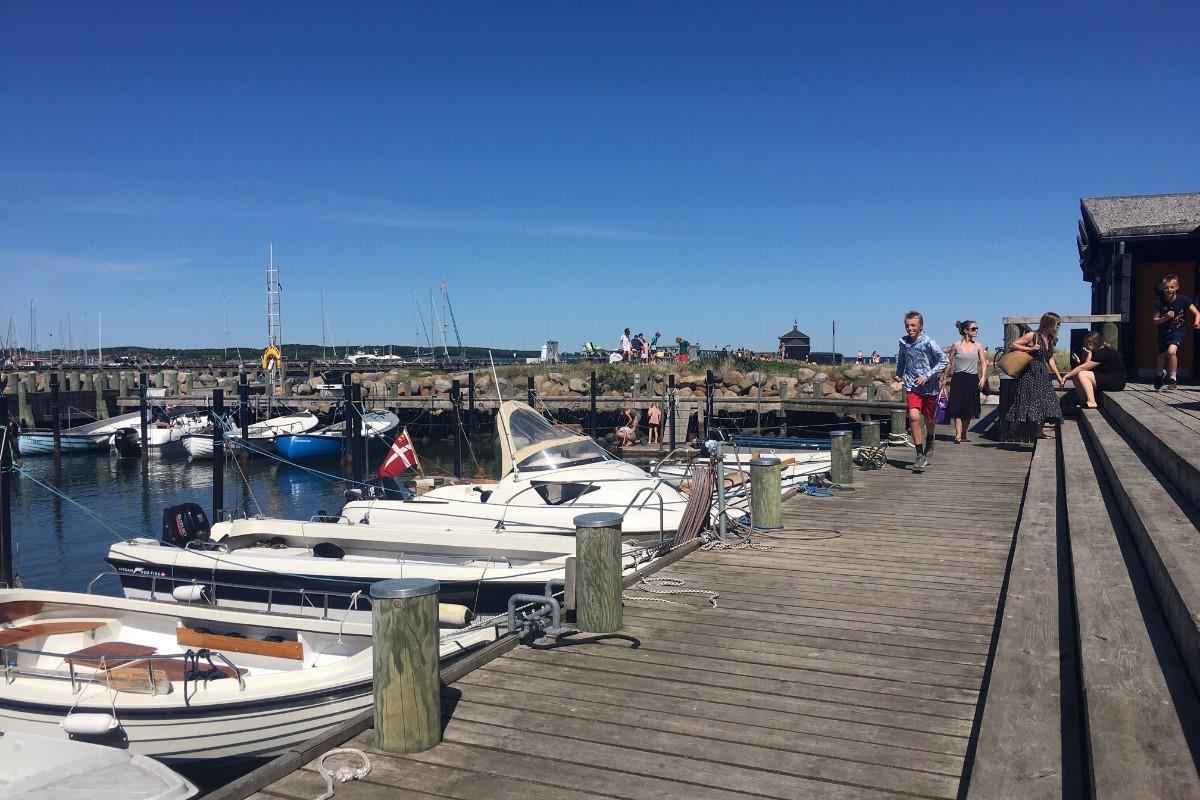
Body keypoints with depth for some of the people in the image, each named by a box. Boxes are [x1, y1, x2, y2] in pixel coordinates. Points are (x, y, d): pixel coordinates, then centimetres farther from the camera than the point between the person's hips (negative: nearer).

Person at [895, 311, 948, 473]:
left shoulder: (928, 343, -13)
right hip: (913, 386, 2)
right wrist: (899, 374, 22)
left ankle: (929, 443, 47)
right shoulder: (903, 342, 0)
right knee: (914, 417, -17)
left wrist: (926, 376, -16)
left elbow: (944, 361, -12)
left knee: (929, 419, 16)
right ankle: (920, 455, -12)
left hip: (929, 386, -1)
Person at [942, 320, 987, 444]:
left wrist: (983, 377, -5)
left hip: (973, 380, 3)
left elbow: (983, 363, 8)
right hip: (958, 379, -2)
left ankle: (963, 435, 20)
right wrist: (945, 378, 6)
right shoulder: (956, 345, 0)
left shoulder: (978, 346, 5)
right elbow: (949, 363, 6)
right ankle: (958, 435, -14)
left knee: (969, 410, 7)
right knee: (958, 408, -11)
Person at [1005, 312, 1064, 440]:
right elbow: (1014, 345, -10)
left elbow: (1050, 359, 15)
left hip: (1043, 374, 7)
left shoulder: (1050, 340, 12)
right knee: (1029, 399, -7)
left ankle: (1040, 431, 11)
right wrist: (1030, 349, -18)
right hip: (1030, 373, -7)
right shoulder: (1032, 336, -10)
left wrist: (1058, 376, 12)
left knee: (1044, 402, 4)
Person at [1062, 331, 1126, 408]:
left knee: (1082, 375, -22)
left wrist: (1066, 376, -16)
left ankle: (1091, 402, -24)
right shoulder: (1097, 352, 11)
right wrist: (1088, 355, -11)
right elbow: (1086, 368, 0)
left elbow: (1083, 368, -19)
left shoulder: (1104, 353, -18)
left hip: (1116, 382, -10)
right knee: (1075, 377, 0)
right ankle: (1084, 402, -9)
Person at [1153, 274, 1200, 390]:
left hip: (1179, 330, -3)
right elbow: (1155, 321, -4)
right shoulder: (1160, 303, -10)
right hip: (1164, 332, 3)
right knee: (1162, 356, 13)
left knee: (1171, 351, -26)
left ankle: (1173, 378, -10)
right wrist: (1165, 318, -22)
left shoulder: (1183, 300, -13)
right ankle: (1160, 374, 46)